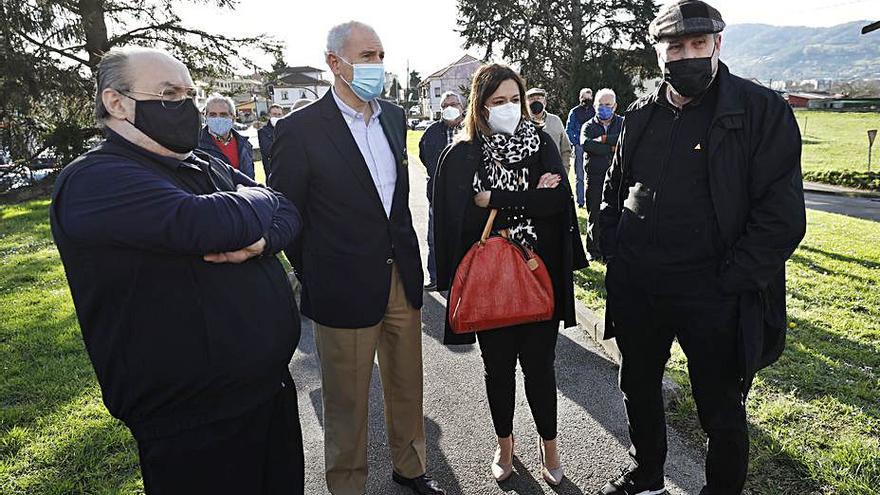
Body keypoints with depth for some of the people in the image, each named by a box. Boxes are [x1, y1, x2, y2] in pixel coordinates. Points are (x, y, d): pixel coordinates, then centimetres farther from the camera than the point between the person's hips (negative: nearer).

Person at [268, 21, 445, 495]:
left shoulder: (394, 117, 6)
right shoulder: (300, 129, -12)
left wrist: (405, 254, 14)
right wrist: (314, 278, -2)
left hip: (402, 278, 6)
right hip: (345, 290, -5)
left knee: (407, 386, 20)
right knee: (346, 401, 11)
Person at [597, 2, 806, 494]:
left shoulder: (763, 111, -9)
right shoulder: (641, 116, 6)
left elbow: (782, 215, -13)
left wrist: (727, 282, -17)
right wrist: (614, 248, 5)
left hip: (714, 299, -5)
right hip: (637, 289, 6)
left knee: (722, 414, 11)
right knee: (639, 389, 22)